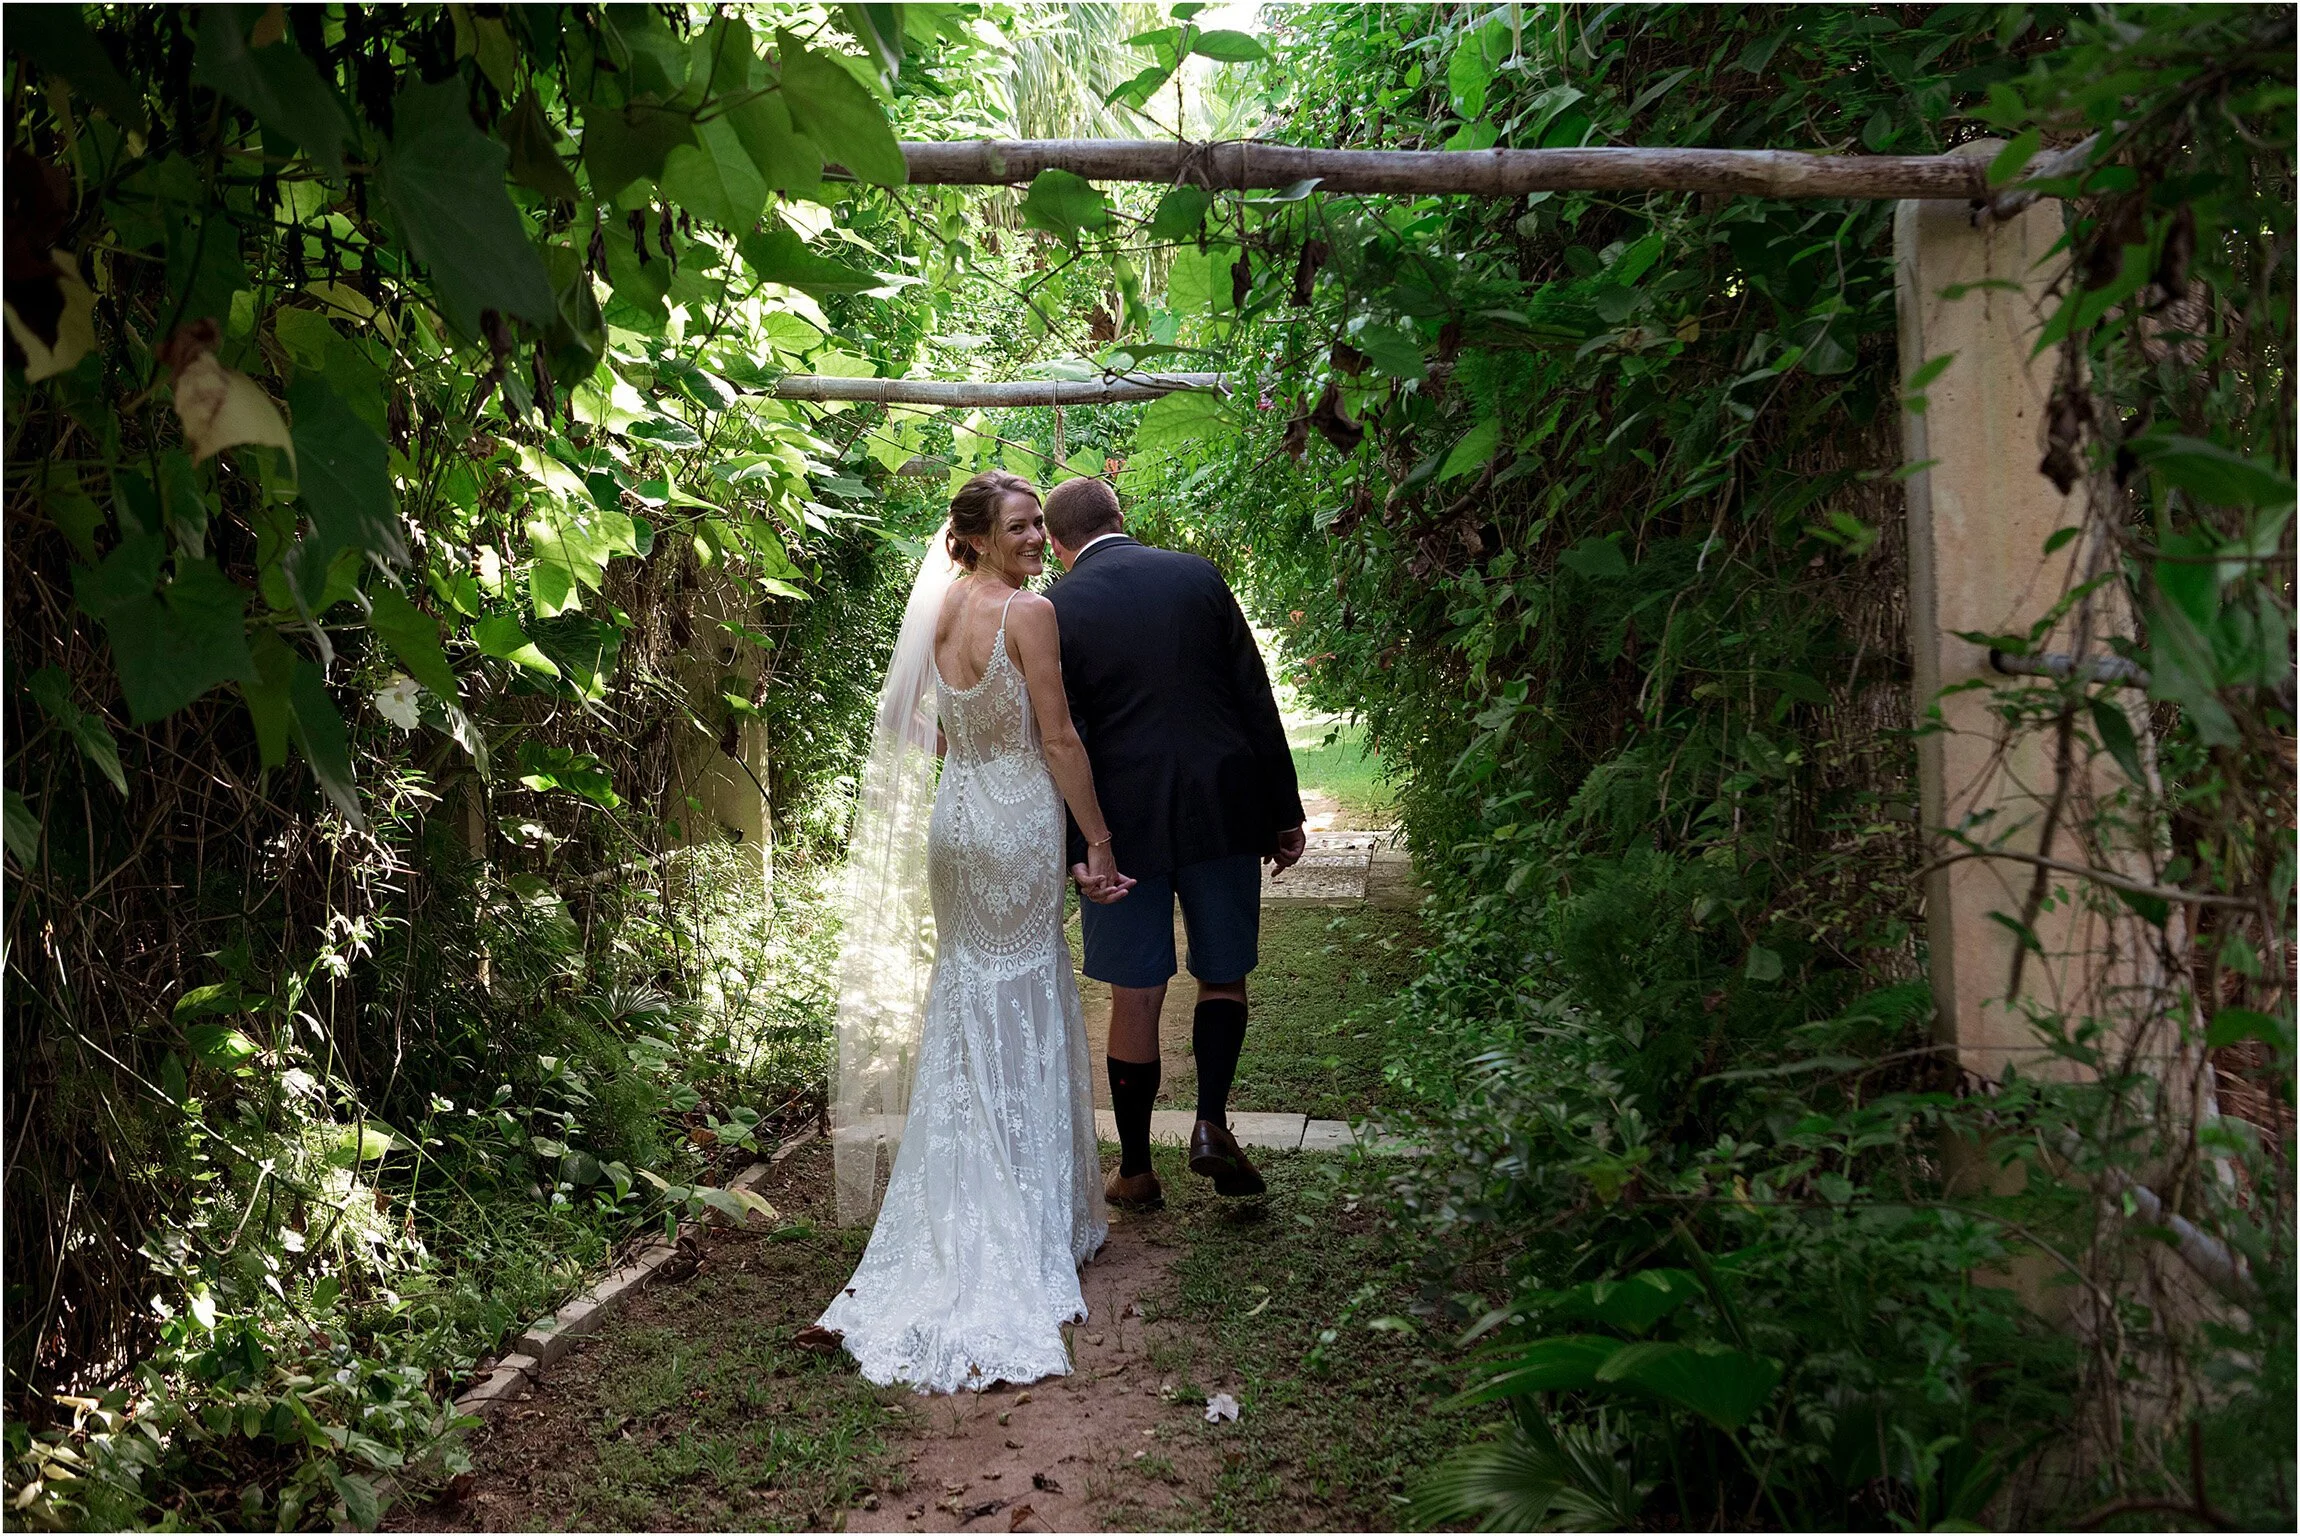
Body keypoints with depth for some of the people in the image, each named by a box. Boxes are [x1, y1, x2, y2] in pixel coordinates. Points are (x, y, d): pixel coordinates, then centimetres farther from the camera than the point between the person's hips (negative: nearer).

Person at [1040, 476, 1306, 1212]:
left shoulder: (1056, 609, -5)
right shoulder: (1197, 574, 1)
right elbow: (1256, 698, 2)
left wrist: (1072, 848, -7)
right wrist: (1284, 810, 7)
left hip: (1124, 826, -1)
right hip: (1224, 812, 2)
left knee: (1135, 997, 9)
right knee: (1223, 973, 17)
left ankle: (1135, 1170, 18)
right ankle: (1211, 1119, 0)